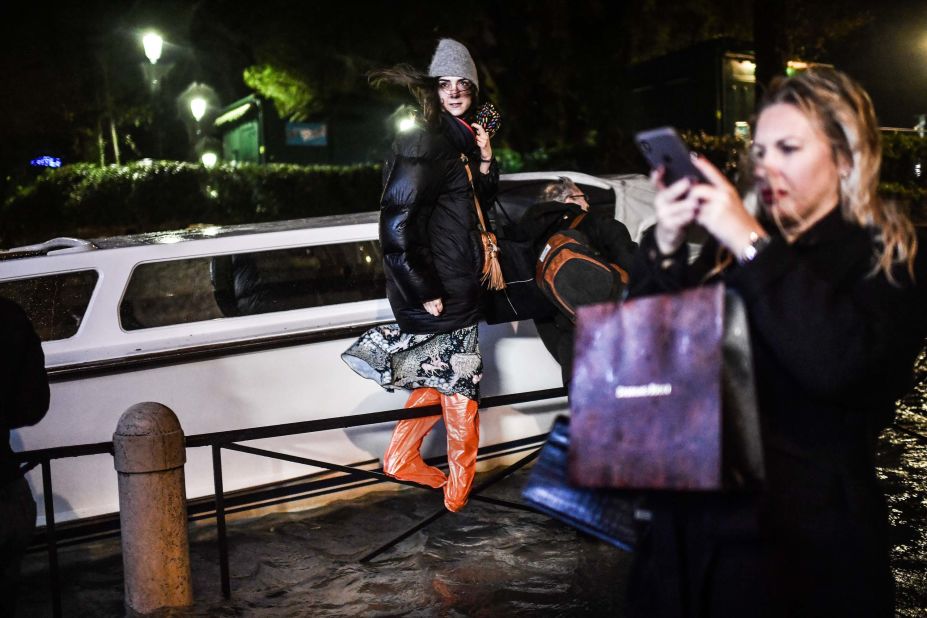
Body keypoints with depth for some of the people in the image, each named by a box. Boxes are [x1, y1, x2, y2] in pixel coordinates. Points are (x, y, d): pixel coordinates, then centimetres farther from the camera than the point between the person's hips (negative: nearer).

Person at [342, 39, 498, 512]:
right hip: (440, 289, -9)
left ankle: (402, 458, 29)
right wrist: (425, 291, -21)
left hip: (459, 283, 9)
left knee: (441, 375, 19)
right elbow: (397, 225, -24)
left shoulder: (459, 138, 11)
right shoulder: (425, 141, -18)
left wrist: (484, 162, 0)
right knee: (459, 384, 3)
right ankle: (458, 487, 19)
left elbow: (481, 203, 19)